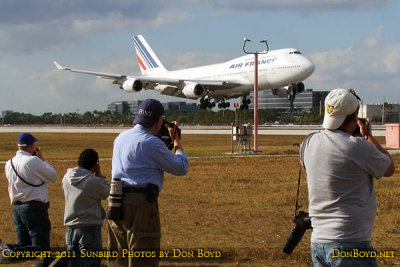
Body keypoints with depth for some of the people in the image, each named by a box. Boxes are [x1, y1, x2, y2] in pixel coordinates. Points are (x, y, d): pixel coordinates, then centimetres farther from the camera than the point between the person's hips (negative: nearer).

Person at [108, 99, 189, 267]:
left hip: (116, 202, 8)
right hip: (141, 204, -8)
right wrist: (176, 141, 11)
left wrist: (165, 140, 28)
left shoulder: (121, 138, 13)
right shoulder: (151, 143, -12)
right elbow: (181, 168, -4)